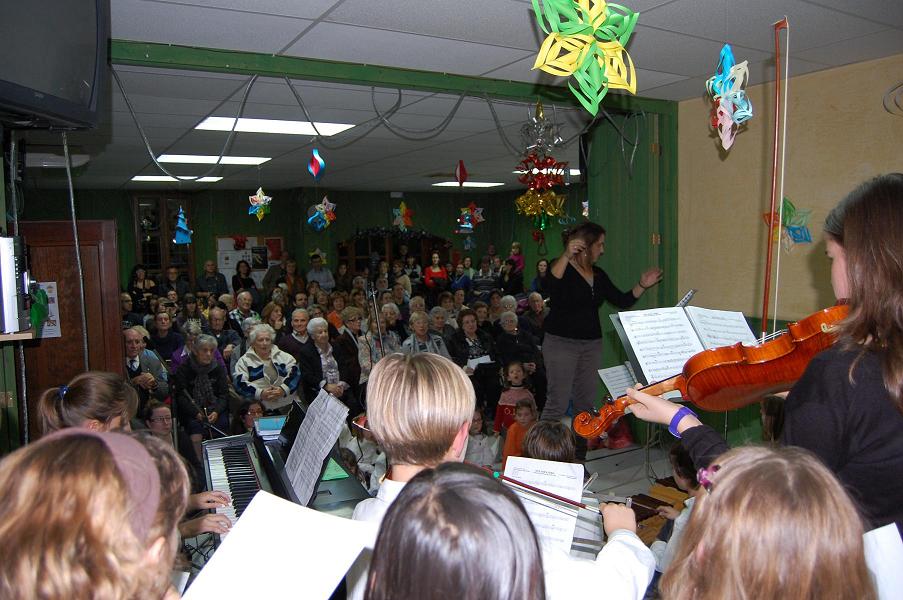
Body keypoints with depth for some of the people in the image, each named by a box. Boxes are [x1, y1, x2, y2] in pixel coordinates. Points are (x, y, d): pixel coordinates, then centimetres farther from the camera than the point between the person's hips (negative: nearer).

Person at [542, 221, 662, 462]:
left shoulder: (599, 275, 12)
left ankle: (579, 459, 20)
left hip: (592, 345, 7)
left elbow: (622, 301, 14)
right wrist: (566, 256, -41)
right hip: (561, 343, -7)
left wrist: (642, 286, 1)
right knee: (558, 403, -8)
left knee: (585, 403, 10)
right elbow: (551, 286, -31)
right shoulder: (562, 268, -8)